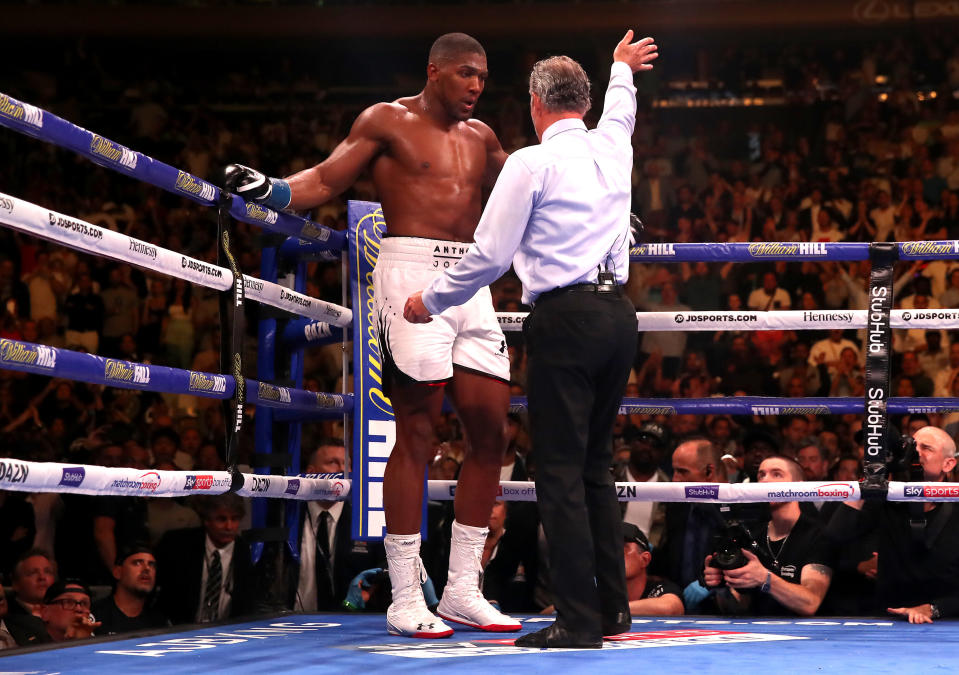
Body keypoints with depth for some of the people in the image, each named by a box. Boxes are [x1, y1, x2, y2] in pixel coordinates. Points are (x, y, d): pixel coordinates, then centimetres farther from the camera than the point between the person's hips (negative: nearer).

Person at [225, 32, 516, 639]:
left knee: (492, 432, 3)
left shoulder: (480, 137, 21)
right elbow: (327, 180, 2)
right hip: (412, 272, -7)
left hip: (471, 283, 7)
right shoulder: (388, 122, 5)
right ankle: (406, 599, -5)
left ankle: (463, 589, 13)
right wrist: (271, 190, -15)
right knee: (417, 436, -9)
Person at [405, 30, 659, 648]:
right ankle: (613, 608, 15)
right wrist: (622, 69, 62)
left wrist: (431, 302, 10)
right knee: (596, 466, 14)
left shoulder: (532, 163, -4)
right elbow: (619, 109, 41)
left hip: (566, 316, -7)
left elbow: (490, 256, -4)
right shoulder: (612, 148, 14)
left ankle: (579, 620, -8)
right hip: (619, 313, 7)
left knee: (561, 470, -6)